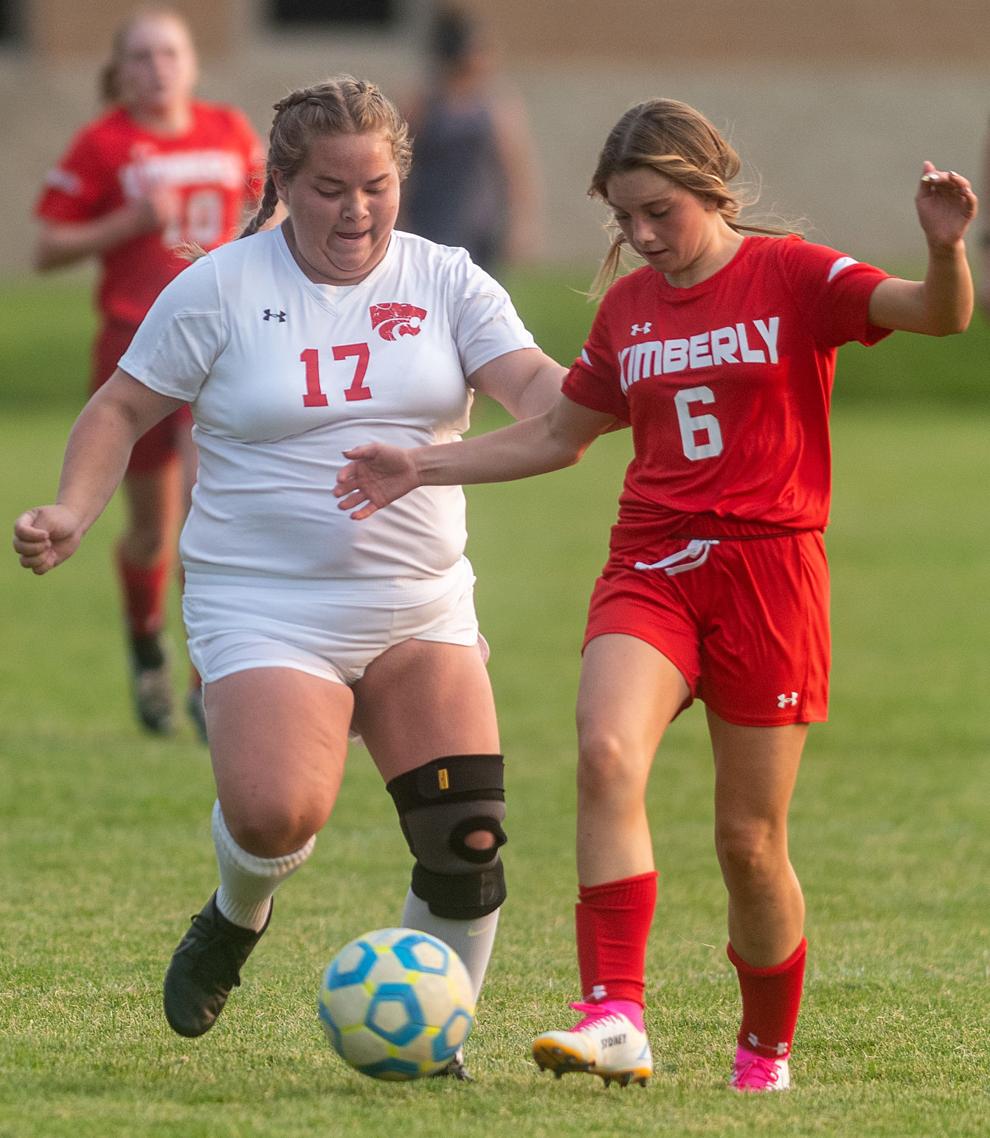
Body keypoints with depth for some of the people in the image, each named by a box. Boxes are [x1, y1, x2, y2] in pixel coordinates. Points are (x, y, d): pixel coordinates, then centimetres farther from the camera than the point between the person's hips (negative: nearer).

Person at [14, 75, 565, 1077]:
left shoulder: (444, 283, 3)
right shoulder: (220, 288, -2)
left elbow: (530, 383, -10)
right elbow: (125, 407, 5)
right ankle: (236, 918, 12)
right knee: (276, 809, -25)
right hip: (266, 608, -3)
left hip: (421, 608, 3)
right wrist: (70, 514, -11)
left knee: (467, 835, -10)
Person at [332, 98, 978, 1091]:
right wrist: (422, 469, 18)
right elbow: (560, 434, 25)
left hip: (767, 572, -3)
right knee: (606, 753, -26)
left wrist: (946, 249, -37)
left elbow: (939, 315, -16)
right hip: (649, 568, 3)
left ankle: (767, 1055, 24)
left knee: (750, 841, 1)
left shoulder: (791, 277, -3)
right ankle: (614, 1019, -32)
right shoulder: (627, 309, 12)